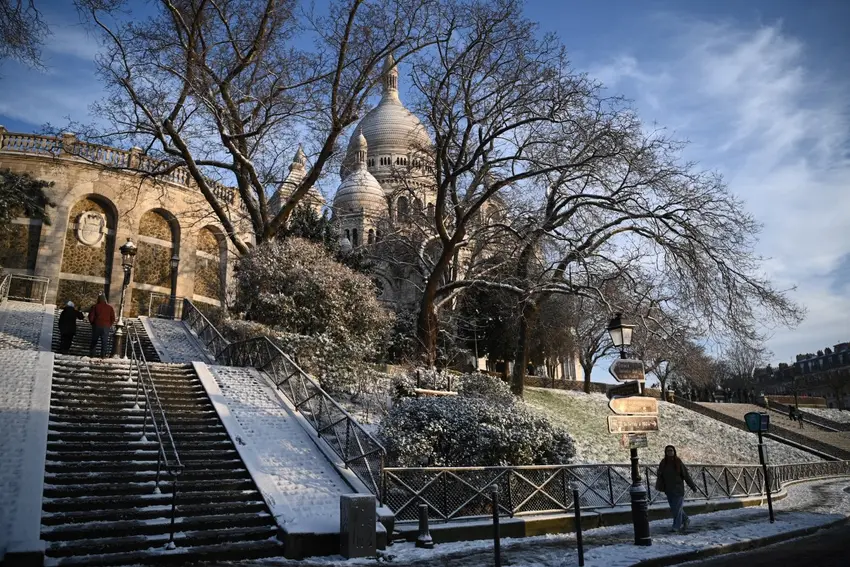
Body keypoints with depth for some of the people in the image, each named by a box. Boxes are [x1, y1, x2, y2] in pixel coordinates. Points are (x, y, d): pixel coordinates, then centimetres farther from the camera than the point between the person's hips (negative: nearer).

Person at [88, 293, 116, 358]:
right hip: (106, 326, 0)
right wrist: (110, 325, 14)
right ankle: (103, 355, 1)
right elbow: (113, 318, 4)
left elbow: (91, 316, -4)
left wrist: (92, 323, 12)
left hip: (97, 326, 0)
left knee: (94, 340, 11)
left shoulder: (95, 306, -1)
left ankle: (91, 354, 13)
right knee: (104, 341, 4)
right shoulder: (110, 307, 4)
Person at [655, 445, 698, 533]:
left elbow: (686, 475, -3)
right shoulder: (663, 463, 1)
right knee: (673, 508, 12)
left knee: (677, 508, -3)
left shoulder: (678, 462, -8)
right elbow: (659, 476, 1)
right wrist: (659, 486, -9)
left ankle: (677, 526, 7)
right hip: (668, 490, 4)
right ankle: (686, 520, 33)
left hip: (678, 489, -4)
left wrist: (693, 486, -1)